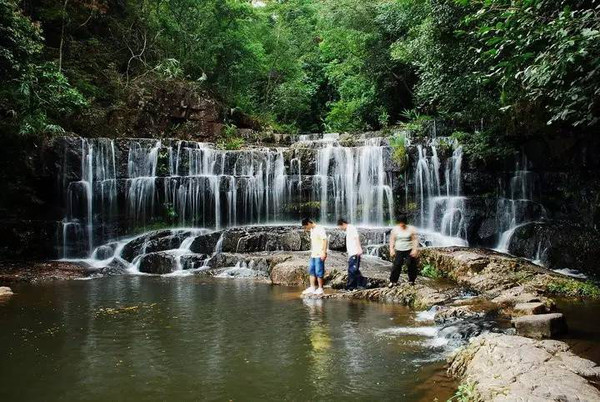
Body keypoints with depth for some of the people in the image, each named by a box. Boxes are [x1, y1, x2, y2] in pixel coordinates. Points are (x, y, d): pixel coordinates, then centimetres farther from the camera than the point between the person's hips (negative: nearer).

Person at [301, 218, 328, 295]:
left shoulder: (320, 229, -13)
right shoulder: (311, 230, 14)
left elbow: (325, 240, -17)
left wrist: (324, 252, -20)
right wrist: (311, 252, 18)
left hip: (320, 255, -9)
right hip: (313, 254, 9)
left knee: (319, 272, -4)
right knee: (311, 271, 10)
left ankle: (320, 289, 6)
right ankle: (312, 288, 17)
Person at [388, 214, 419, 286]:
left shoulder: (411, 229, -3)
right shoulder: (395, 229, 1)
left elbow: (415, 239, -2)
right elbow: (392, 240, 5)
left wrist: (415, 249, -10)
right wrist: (391, 249, -2)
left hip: (409, 251, 0)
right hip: (399, 251, 0)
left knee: (411, 266, 4)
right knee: (396, 266, -6)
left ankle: (411, 280, 21)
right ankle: (393, 281, 1)